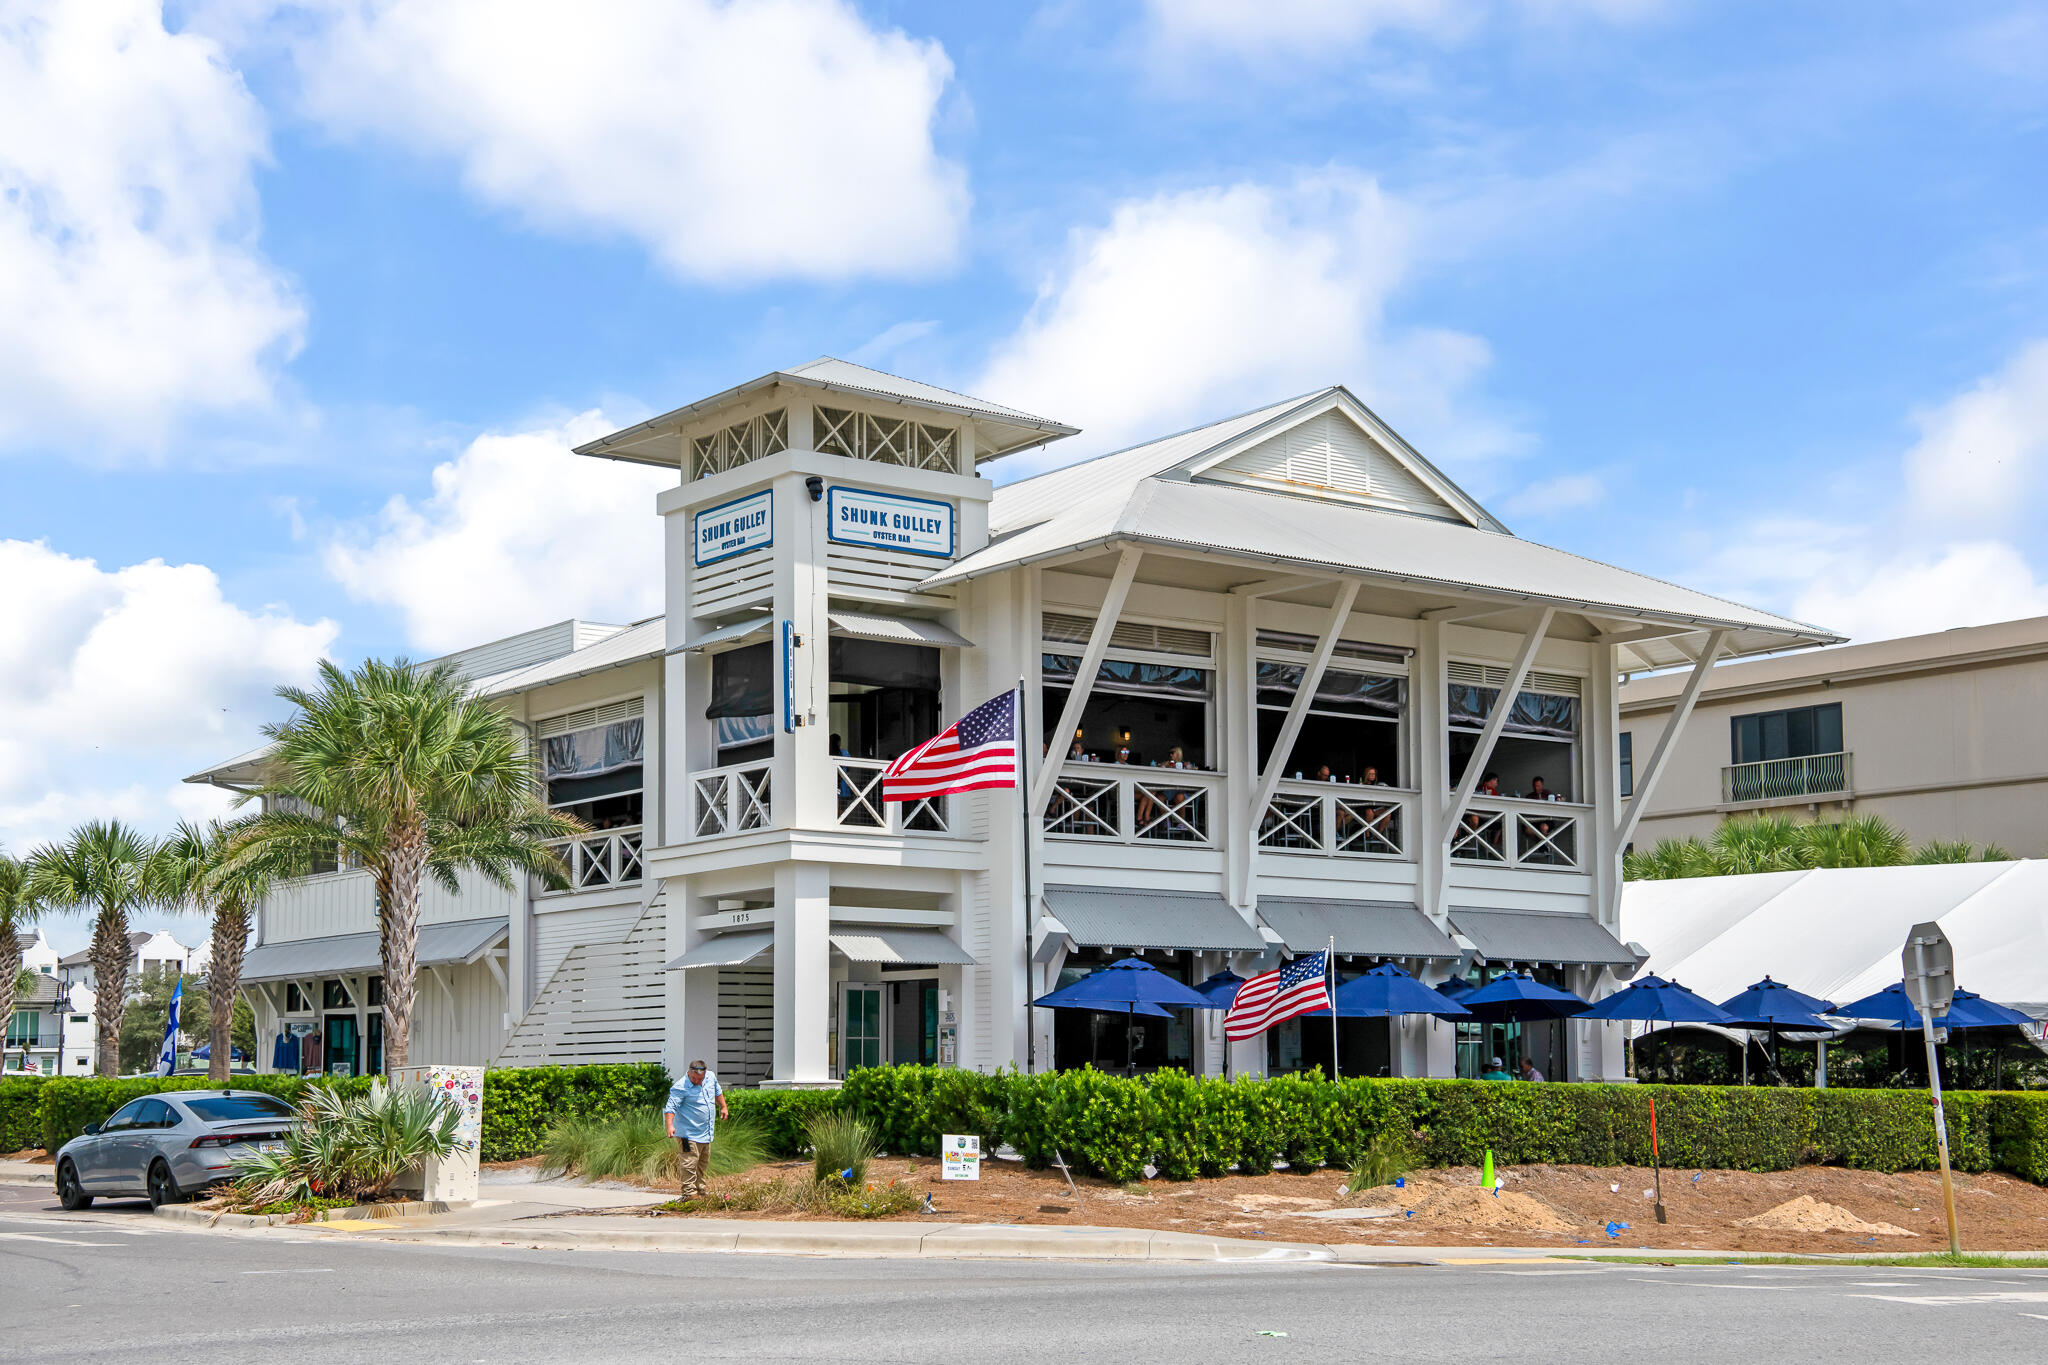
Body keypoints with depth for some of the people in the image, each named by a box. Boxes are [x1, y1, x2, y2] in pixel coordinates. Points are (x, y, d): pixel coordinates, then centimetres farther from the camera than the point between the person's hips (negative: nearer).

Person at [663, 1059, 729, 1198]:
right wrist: (670, 1126, -39)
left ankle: (700, 1192, 26)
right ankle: (690, 1193, -11)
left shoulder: (711, 1077, 3)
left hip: (706, 1133, 8)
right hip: (689, 1134, -8)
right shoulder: (680, 1087, -19)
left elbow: (717, 1092, 24)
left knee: (703, 1165, 16)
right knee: (690, 1163, -13)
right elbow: (671, 1107, -26)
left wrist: (723, 1107, 28)